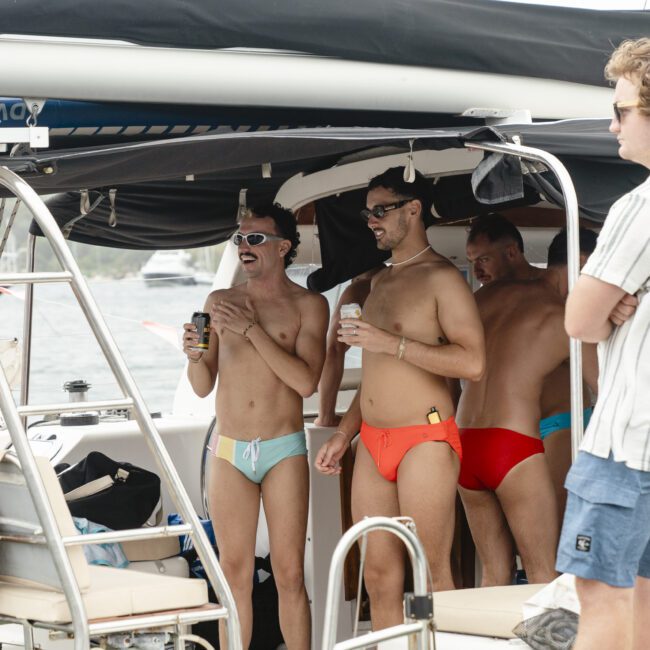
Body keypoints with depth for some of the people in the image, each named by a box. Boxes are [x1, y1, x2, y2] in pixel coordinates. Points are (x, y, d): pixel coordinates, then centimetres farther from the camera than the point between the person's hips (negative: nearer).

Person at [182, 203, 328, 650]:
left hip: (284, 450, -3)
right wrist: (195, 355, -11)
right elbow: (203, 387, 11)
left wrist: (250, 329, -14)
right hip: (229, 452, 3)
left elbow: (306, 382, -12)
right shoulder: (220, 302, 10)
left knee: (289, 575, -3)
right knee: (235, 574, 2)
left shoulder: (307, 305, 1)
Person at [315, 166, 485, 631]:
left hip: (425, 442, -8)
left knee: (432, 575, -9)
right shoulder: (380, 282, 20)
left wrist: (391, 343, -19)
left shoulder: (441, 278, -6)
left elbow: (472, 362, -18)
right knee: (379, 576, 5)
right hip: (373, 446, 8)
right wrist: (343, 435, 21)